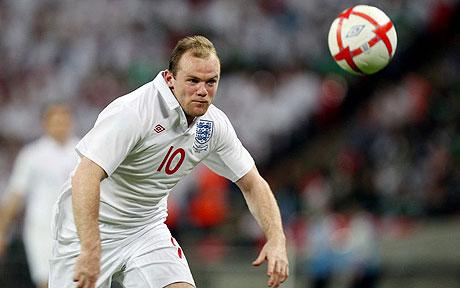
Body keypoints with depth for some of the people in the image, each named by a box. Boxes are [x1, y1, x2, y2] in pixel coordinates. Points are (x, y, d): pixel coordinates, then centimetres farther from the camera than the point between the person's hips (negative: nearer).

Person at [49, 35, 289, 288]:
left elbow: (252, 183, 6)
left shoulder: (213, 124, -5)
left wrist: (276, 239, -9)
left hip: (148, 227, 5)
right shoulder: (133, 112, -27)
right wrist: (91, 252, -44)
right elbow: (85, 177, -36)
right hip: (88, 228, -5)